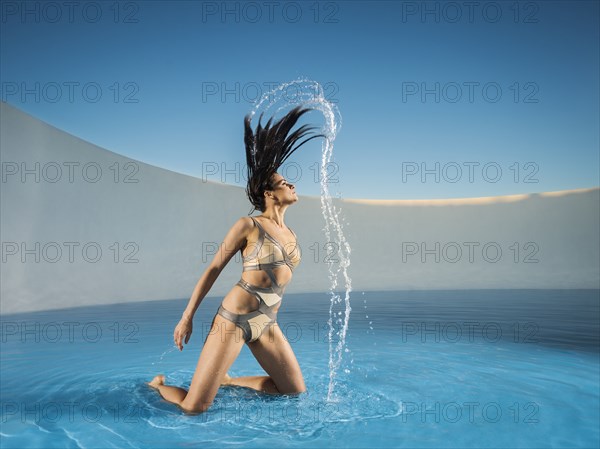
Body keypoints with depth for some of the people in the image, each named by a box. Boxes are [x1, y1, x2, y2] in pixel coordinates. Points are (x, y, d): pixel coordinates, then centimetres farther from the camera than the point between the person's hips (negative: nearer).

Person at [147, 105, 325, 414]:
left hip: (267, 326, 7)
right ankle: (159, 385, 23)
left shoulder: (291, 235, 12)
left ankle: (227, 381, 24)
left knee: (296, 391, 11)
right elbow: (213, 270, -4)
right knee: (194, 408, -11)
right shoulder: (248, 225, -7)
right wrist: (187, 317, -5)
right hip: (233, 318, -7)